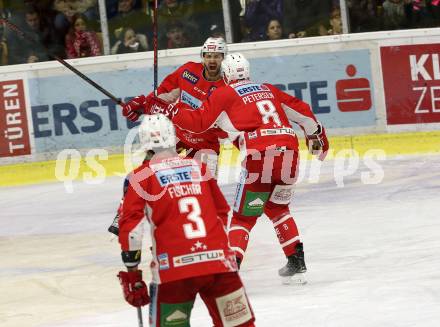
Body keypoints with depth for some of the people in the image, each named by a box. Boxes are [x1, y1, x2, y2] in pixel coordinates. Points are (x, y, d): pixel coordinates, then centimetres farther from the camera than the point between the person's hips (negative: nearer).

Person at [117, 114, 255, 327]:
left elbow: (130, 224, -3)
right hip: (219, 260, 3)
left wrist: (131, 270, 3)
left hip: (174, 268, -3)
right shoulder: (199, 168, 16)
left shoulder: (143, 176, 4)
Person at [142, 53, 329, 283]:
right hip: (289, 151, 5)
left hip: (260, 155, -5)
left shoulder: (224, 94, 9)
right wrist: (316, 134, 43)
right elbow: (301, 111, 28)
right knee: (277, 208, 27)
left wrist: (167, 110, 13)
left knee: (244, 216, 4)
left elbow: (198, 122, 3)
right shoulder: (268, 89, 25)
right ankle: (297, 263, 24)